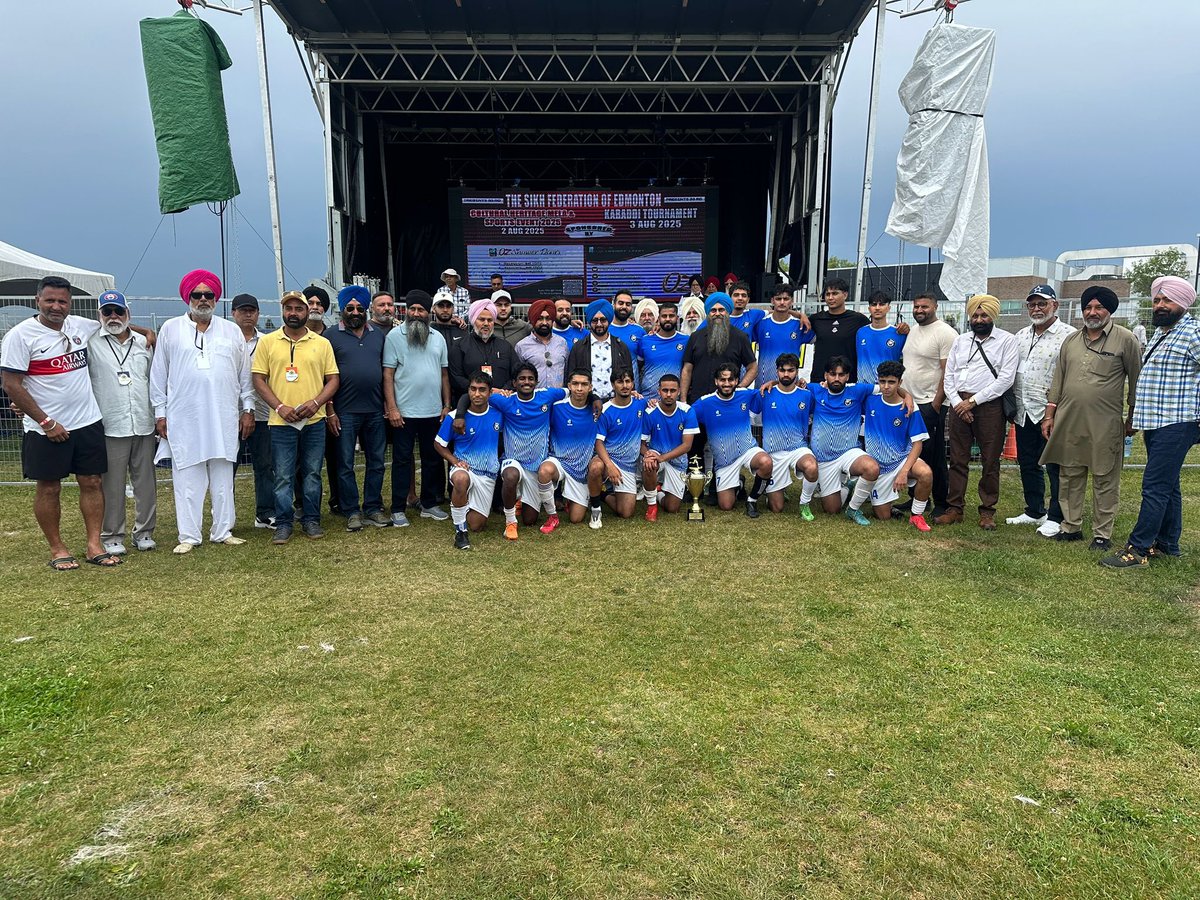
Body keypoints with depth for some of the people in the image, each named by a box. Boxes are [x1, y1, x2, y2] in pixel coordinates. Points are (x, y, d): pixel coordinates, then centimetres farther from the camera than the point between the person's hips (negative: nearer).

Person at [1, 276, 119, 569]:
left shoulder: (81, 325, 5)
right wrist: (46, 422, -14)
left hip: (88, 423, 4)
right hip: (46, 429, -4)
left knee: (91, 483, 5)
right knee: (49, 489, 5)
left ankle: (94, 545, 12)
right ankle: (57, 550, 17)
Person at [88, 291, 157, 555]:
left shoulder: (144, 343, 12)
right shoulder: (91, 344, 1)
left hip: (144, 426, 3)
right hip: (110, 427, -3)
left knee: (146, 482, 7)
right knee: (112, 485, 2)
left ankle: (144, 532, 19)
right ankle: (111, 536, 13)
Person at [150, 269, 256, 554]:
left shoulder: (232, 331, 11)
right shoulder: (170, 329, 6)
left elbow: (244, 375, 12)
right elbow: (158, 376, 6)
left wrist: (248, 409, 8)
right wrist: (160, 413, 2)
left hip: (224, 418, 2)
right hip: (184, 419, -1)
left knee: (223, 477, 6)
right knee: (187, 478, 0)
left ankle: (223, 531, 15)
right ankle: (188, 536, 7)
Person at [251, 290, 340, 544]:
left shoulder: (322, 343, 7)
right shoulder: (268, 342, 4)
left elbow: (333, 379, 5)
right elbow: (259, 379, 2)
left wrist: (315, 403, -11)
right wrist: (280, 407, -11)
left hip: (314, 421, 1)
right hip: (281, 421, -1)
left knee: (312, 474, 8)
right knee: (283, 476, 3)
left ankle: (311, 520, 19)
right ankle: (283, 524, 12)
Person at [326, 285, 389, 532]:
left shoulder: (378, 334, 11)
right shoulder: (332, 336, -1)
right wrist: (330, 411, -8)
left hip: (375, 410, 4)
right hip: (345, 412, -3)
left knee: (376, 462, 9)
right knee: (346, 464, 3)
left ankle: (373, 508, 20)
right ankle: (352, 512, 12)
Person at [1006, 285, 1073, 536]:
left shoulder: (1068, 336, -9)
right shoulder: (1021, 336, 13)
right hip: (1024, 412, 7)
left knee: (1055, 467, 2)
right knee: (1028, 465, 15)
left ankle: (1055, 518, 12)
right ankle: (1034, 511, 28)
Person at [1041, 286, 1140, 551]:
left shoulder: (1126, 339, -2)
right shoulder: (1071, 340, 12)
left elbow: (1136, 380, 1)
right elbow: (1058, 380, 14)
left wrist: (1132, 417, 2)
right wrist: (1049, 414, 10)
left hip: (1105, 425, -4)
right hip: (1069, 421, 4)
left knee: (1105, 480, 3)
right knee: (1069, 476, 10)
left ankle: (1102, 534, 12)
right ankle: (1071, 526, 21)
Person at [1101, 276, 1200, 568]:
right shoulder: (1159, 333, 18)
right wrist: (1138, 418, 22)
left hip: (1176, 425, -10)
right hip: (1154, 423, 10)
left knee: (1155, 487, -9)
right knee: (1167, 487, 15)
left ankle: (1138, 550, -6)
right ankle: (1167, 545, 24)